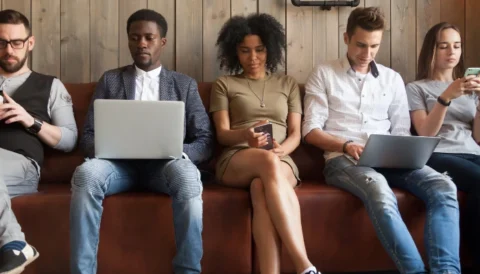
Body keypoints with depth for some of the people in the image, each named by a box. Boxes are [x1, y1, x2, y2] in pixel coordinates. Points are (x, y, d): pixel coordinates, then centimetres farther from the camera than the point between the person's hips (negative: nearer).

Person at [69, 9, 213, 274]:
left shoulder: (185, 84, 16)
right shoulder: (110, 80, 18)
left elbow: (205, 141, 9)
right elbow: (88, 135, 12)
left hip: (164, 163, -1)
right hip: (119, 162, 1)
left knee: (187, 176, -36)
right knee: (85, 173, -34)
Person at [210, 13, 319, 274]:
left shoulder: (287, 84, 21)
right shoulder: (224, 85, 16)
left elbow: (295, 133, 12)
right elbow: (222, 134, 4)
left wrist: (280, 150, -13)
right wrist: (245, 136, -21)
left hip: (281, 161, 2)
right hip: (236, 160, -1)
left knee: (261, 188, -39)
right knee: (268, 162, -40)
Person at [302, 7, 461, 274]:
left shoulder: (393, 79, 19)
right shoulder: (323, 74, 9)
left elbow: (401, 131, 16)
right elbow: (311, 130, 1)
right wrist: (346, 145, -16)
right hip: (343, 159, -4)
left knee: (443, 186, -25)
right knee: (380, 191, -39)